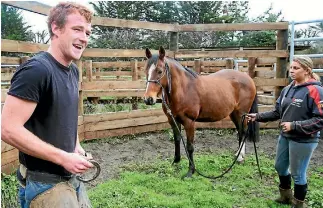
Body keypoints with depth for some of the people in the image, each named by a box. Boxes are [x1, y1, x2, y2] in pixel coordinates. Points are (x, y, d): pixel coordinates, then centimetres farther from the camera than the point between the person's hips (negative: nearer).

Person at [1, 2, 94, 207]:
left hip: (71, 177, 8)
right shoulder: (36, 70, -21)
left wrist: (76, 147, 2)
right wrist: (64, 158, -23)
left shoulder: (73, 70, 5)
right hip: (44, 183, -8)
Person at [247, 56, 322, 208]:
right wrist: (258, 117, 0)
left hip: (303, 140, -8)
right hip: (285, 136, 8)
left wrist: (294, 126, -26)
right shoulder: (288, 89, 5)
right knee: (280, 166, 21)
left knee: (297, 173, 8)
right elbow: (277, 112, 11)